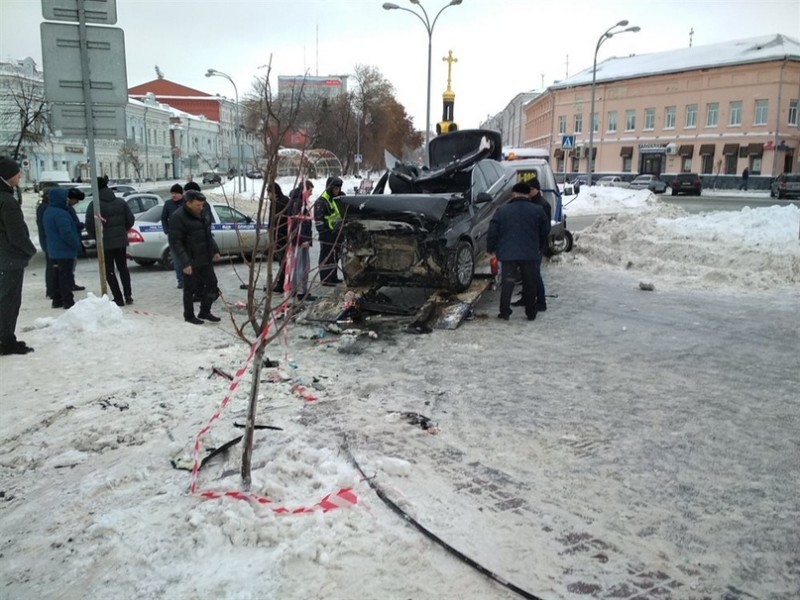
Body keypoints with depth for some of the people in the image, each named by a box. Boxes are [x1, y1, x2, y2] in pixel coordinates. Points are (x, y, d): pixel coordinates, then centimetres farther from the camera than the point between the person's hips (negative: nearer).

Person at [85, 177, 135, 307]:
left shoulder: (94, 205, -11)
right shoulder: (120, 202, 3)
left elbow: (89, 224, -15)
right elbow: (130, 220, 3)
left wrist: (95, 236, 2)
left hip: (105, 242, -4)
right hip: (121, 241, 4)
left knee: (109, 271, 5)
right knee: (123, 267, 17)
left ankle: (118, 298, 2)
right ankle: (128, 295, 14)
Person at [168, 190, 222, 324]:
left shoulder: (201, 213, 7)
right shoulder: (178, 217, -18)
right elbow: (175, 243, -20)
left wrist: (215, 250, 15)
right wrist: (185, 263, -24)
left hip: (206, 258, 8)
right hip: (191, 261, -8)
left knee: (211, 284, 12)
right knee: (190, 289, 5)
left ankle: (204, 312, 27)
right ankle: (189, 316, 21)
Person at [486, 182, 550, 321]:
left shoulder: (502, 210, -3)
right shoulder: (538, 211, 2)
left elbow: (493, 232, -2)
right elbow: (545, 231, 11)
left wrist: (491, 248, 11)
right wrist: (539, 247, 24)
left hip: (508, 254, -1)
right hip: (530, 254, 1)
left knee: (507, 283, 7)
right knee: (530, 284, 10)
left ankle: (504, 312, 6)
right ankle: (531, 313, 15)